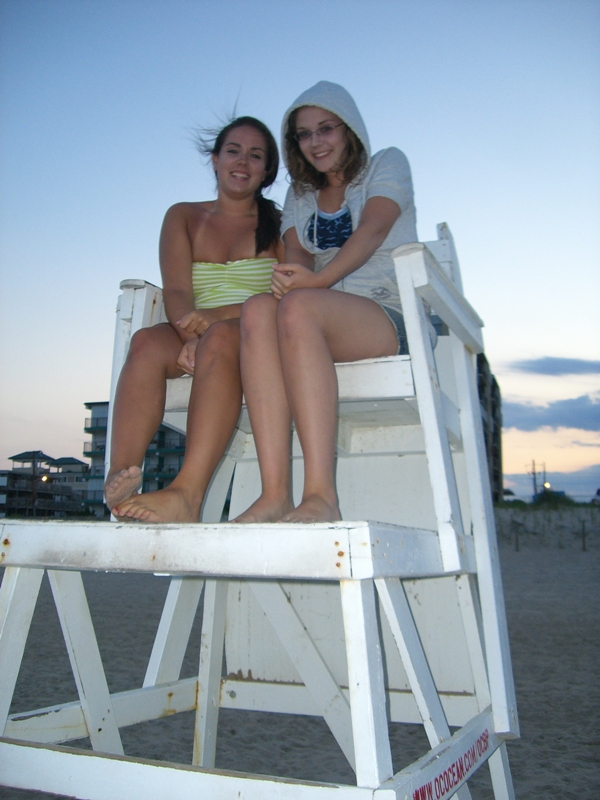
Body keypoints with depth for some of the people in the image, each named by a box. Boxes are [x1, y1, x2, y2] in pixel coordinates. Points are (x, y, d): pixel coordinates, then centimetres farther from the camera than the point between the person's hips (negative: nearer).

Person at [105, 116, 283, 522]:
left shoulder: (280, 224, 12)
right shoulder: (184, 217, 18)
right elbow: (175, 292, 3)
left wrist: (212, 318, -18)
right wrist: (192, 334, -21)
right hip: (197, 339, 3)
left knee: (222, 337, -36)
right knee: (147, 341, -30)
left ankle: (187, 493, -51)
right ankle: (120, 479, -47)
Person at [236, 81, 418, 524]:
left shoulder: (387, 164, 12)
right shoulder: (300, 194, 26)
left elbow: (372, 229, -8)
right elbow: (297, 252, 7)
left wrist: (320, 279, -26)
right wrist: (291, 275, -19)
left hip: (392, 318, -4)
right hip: (325, 318, 4)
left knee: (298, 308, -35)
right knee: (258, 308, -30)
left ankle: (322, 495, -44)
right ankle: (275, 494, -40)